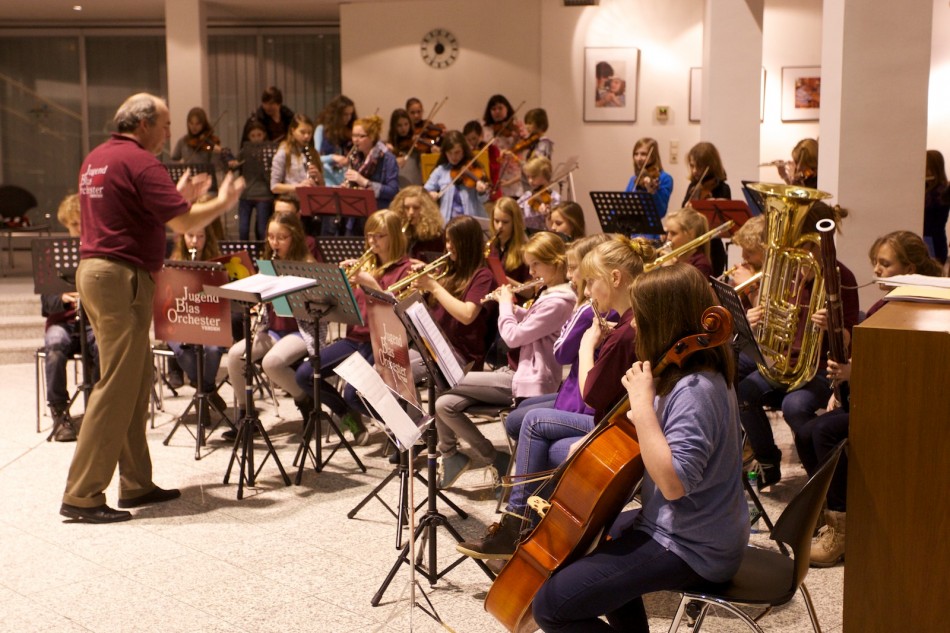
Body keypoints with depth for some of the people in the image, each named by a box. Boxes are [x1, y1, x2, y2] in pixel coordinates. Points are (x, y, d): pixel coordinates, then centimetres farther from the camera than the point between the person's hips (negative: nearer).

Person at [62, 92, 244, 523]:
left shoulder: (95, 159, 18)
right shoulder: (139, 162, -12)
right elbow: (183, 223, -17)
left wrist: (180, 195, 25)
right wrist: (222, 202, -1)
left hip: (94, 269, 10)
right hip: (123, 277, -10)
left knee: (137, 380, 14)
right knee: (116, 386, -6)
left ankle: (136, 484, 19)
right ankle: (82, 496, -3)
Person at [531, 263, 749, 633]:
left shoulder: (694, 391, -27)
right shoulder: (694, 374, 4)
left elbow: (673, 483, -33)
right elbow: (658, 440, 17)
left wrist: (644, 405, -31)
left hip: (691, 547, -10)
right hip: (681, 527, 10)